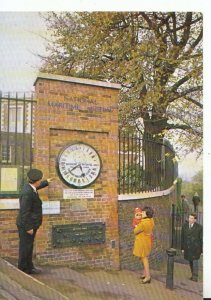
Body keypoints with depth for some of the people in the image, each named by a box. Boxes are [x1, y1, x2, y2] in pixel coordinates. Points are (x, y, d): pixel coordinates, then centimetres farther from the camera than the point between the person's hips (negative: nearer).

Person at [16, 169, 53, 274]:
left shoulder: (29, 186, 4)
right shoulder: (27, 193, -26)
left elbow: (35, 187, 30)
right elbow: (24, 211, -25)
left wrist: (46, 182, 43)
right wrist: (28, 228, -21)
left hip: (30, 223, 10)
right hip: (26, 225, -10)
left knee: (28, 246, 16)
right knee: (25, 247, 2)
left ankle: (29, 267, 27)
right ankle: (23, 269, 15)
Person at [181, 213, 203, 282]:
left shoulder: (199, 227, -14)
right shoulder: (184, 226, -3)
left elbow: (202, 239, -8)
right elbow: (182, 237, 4)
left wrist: (202, 250, -7)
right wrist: (182, 248, 6)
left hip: (195, 247, -4)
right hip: (187, 247, 4)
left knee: (195, 262, -4)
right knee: (190, 262, 13)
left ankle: (195, 277, 8)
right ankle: (193, 275, 30)